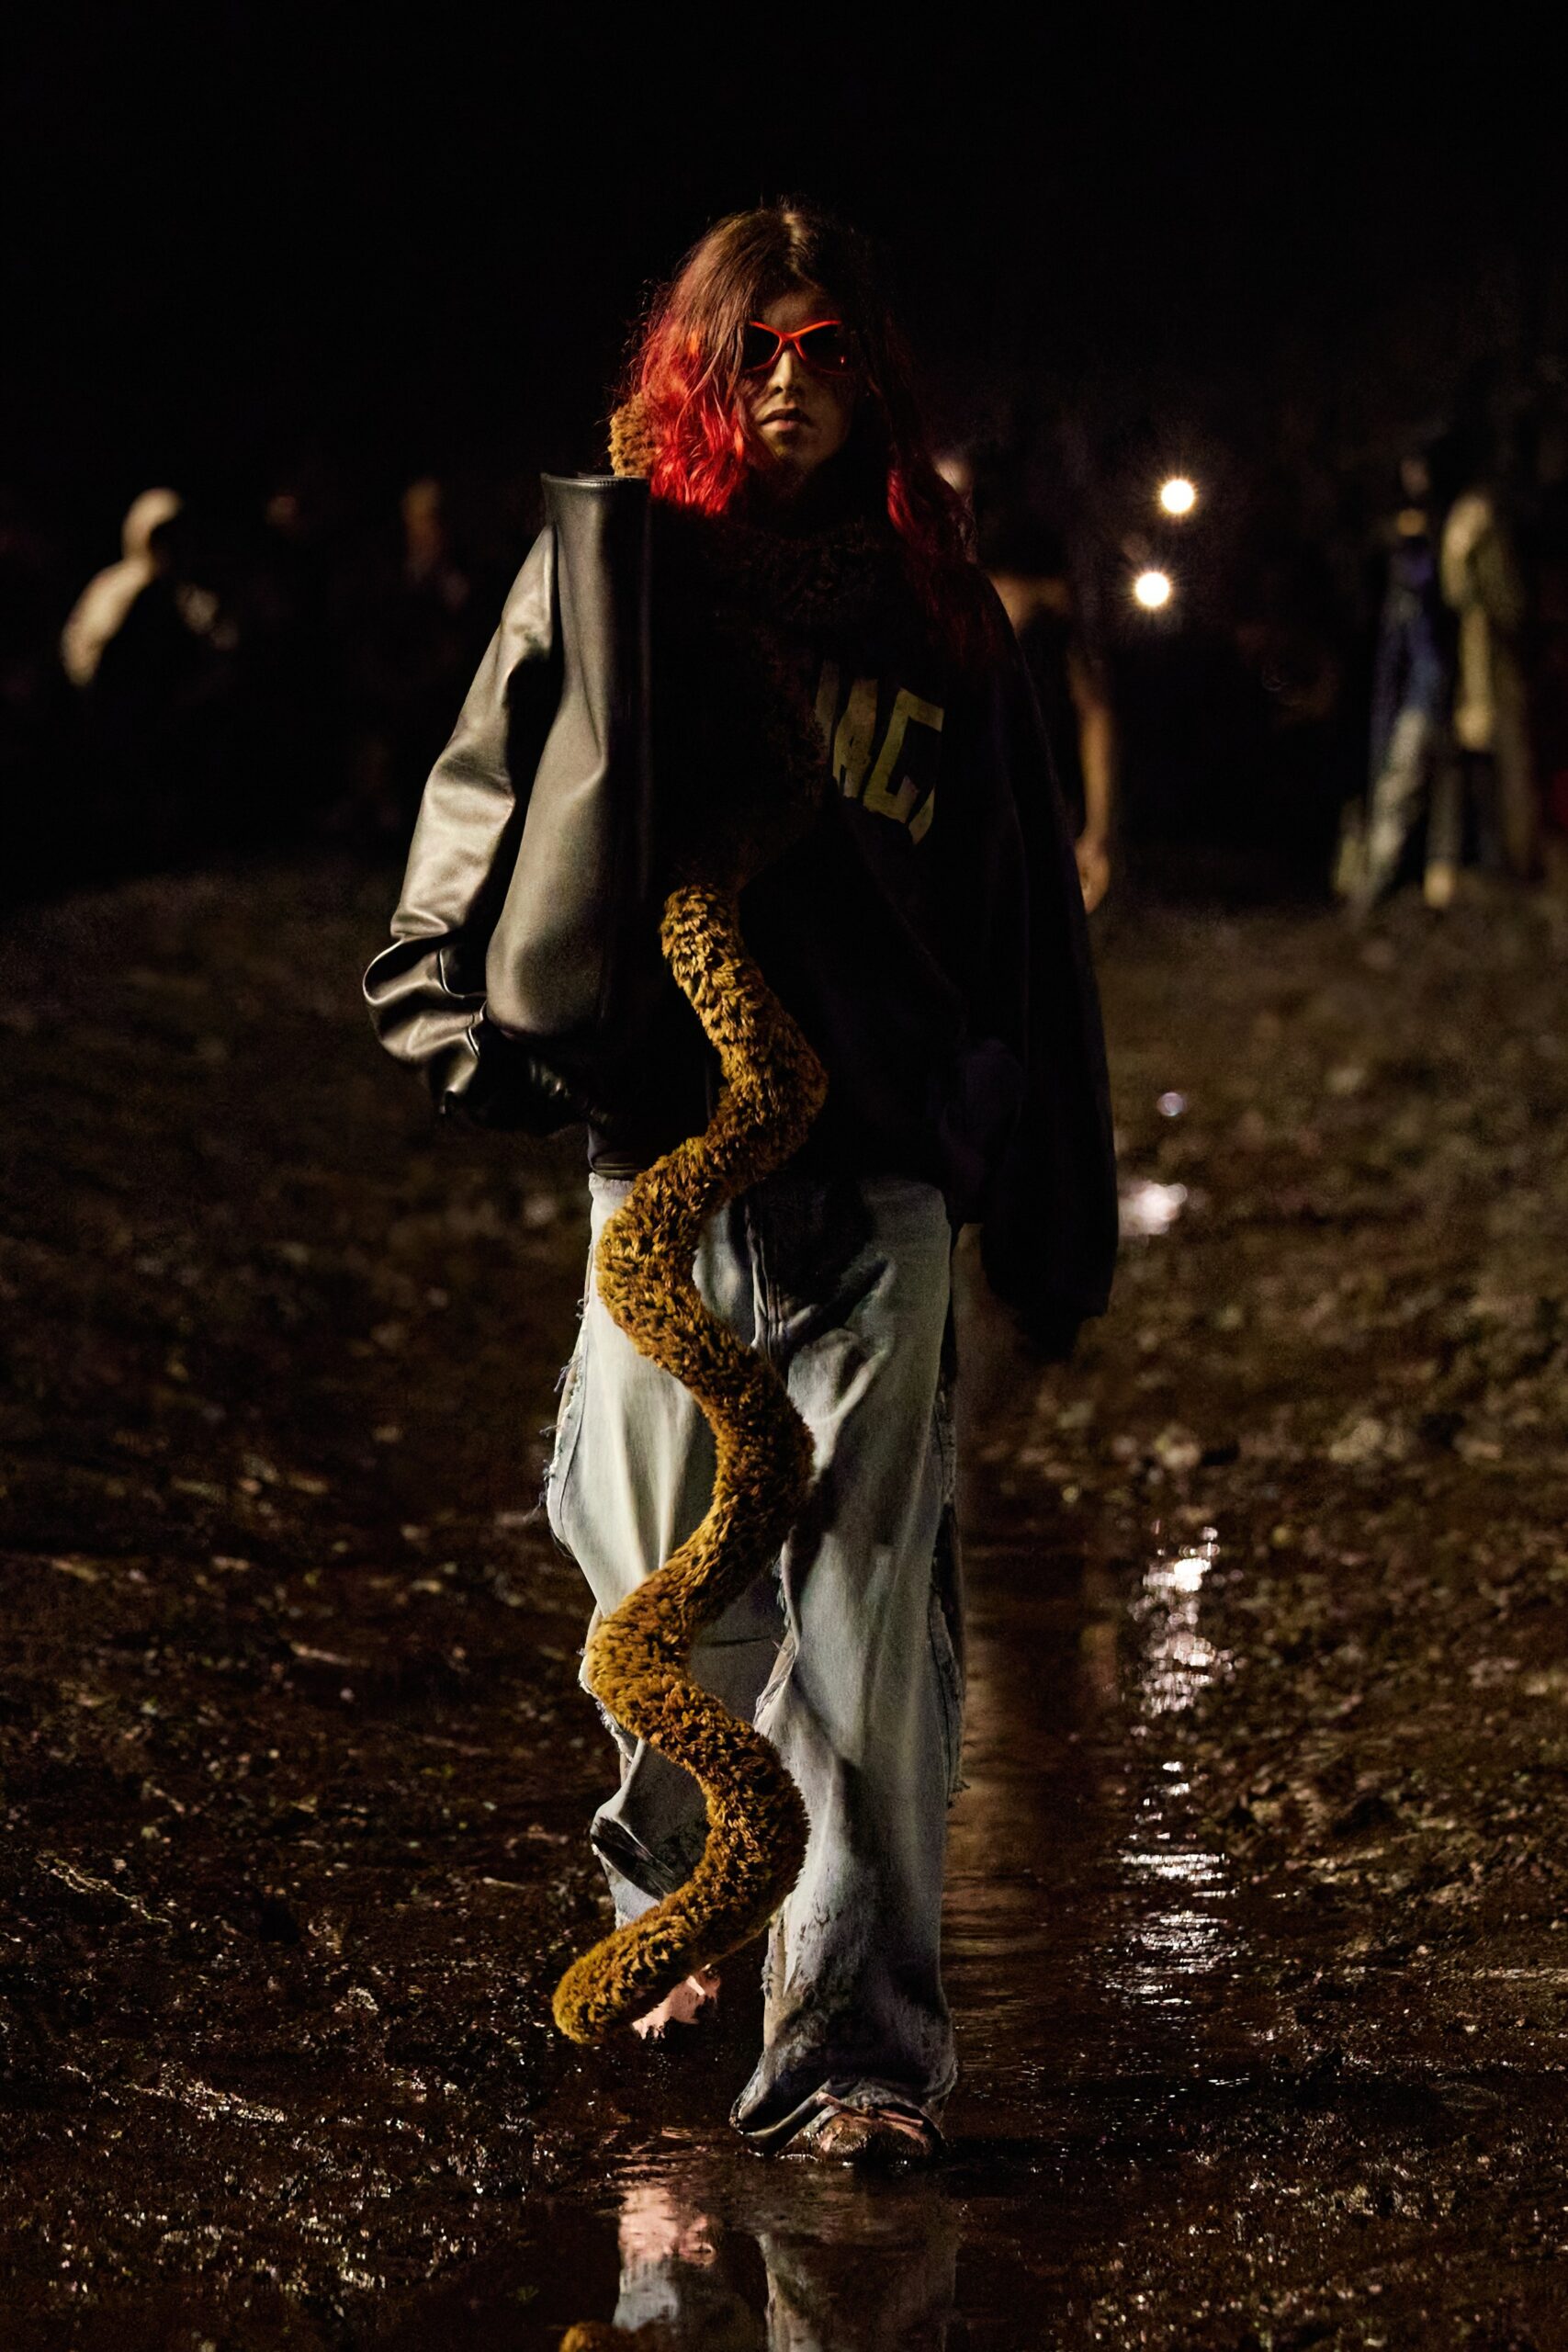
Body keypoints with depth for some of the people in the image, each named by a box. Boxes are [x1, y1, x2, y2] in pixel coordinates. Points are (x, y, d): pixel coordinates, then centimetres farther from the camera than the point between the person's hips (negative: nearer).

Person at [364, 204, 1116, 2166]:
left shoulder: (939, 612, 10)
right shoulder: (609, 562, 7)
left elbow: (1022, 934, 12)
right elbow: (487, 807, 10)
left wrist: (1050, 1217, 11)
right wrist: (475, 1017, -4)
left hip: (880, 1179, 0)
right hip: (663, 1150, 0)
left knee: (865, 1625, -7)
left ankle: (856, 2046, -5)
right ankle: (681, 1899, 35)